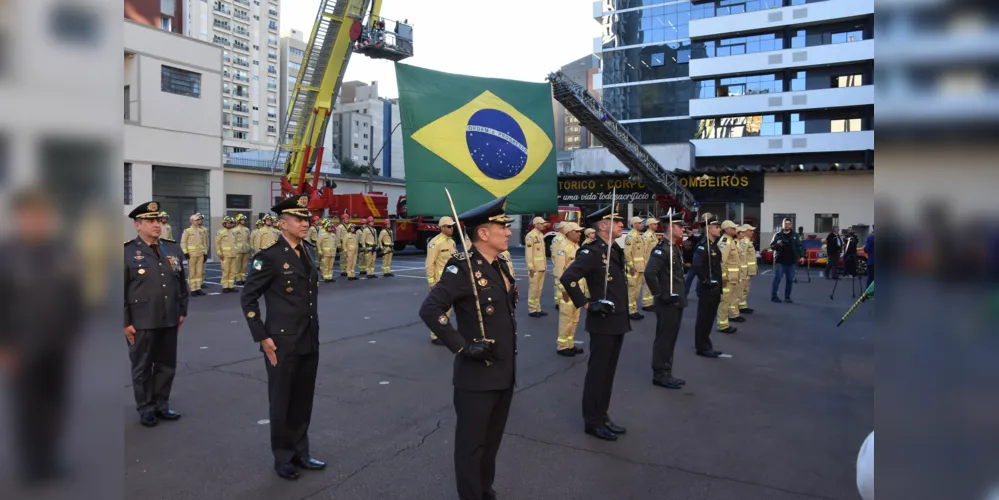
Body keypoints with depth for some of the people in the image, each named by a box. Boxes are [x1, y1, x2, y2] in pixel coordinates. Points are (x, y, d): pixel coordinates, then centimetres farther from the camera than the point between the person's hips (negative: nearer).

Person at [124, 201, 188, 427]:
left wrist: (182, 311, 11)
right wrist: (126, 322, -8)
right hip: (142, 323, -4)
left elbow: (181, 283, 13)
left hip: (169, 320, 4)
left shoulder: (173, 249, 8)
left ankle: (161, 404, 27)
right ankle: (145, 409, 23)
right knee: (142, 367, 10)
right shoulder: (128, 252, -6)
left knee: (167, 365, 12)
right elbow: (121, 290, -7)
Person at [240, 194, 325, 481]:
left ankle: (300, 453, 31)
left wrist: (314, 334, 15)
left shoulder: (306, 254, 9)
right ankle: (283, 458, 26)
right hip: (283, 343, -6)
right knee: (282, 402, 10)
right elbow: (247, 298, -10)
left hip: (309, 343, 6)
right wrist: (262, 338, -13)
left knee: (303, 401, 15)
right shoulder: (269, 256, -12)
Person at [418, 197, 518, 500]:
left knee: (491, 441, 22)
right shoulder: (463, 268, -18)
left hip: (504, 374, 8)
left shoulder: (500, 265, 8)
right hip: (477, 376, -8)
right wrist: (462, 346, -24)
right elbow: (429, 310, -25)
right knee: (471, 445, 8)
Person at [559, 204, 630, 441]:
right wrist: (586, 304, -22)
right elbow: (567, 278, -27)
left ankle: (602, 416, 27)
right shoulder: (592, 252, -17)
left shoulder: (616, 250, 11)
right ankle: (592, 421, 14)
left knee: (608, 372, 16)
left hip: (618, 321, 9)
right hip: (603, 322, -9)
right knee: (598, 372, 2)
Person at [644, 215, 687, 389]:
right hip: (667, 303, -9)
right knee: (664, 339, -1)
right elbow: (649, 273, -28)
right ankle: (660, 375, 9)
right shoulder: (662, 249, -17)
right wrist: (659, 294, -22)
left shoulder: (676, 248, 13)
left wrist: (680, 294, 16)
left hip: (677, 301, 10)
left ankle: (666, 373, 24)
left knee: (670, 339, 15)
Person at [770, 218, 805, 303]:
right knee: (777, 278, -6)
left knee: (789, 280, 7)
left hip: (791, 262, 3)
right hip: (780, 261, -3)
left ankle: (787, 297, 15)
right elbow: (771, 245, 3)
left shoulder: (795, 236, 8)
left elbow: (800, 246, 6)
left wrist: (801, 256, -7)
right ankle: (774, 296, -2)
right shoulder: (777, 235, 2)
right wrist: (777, 244, -18)